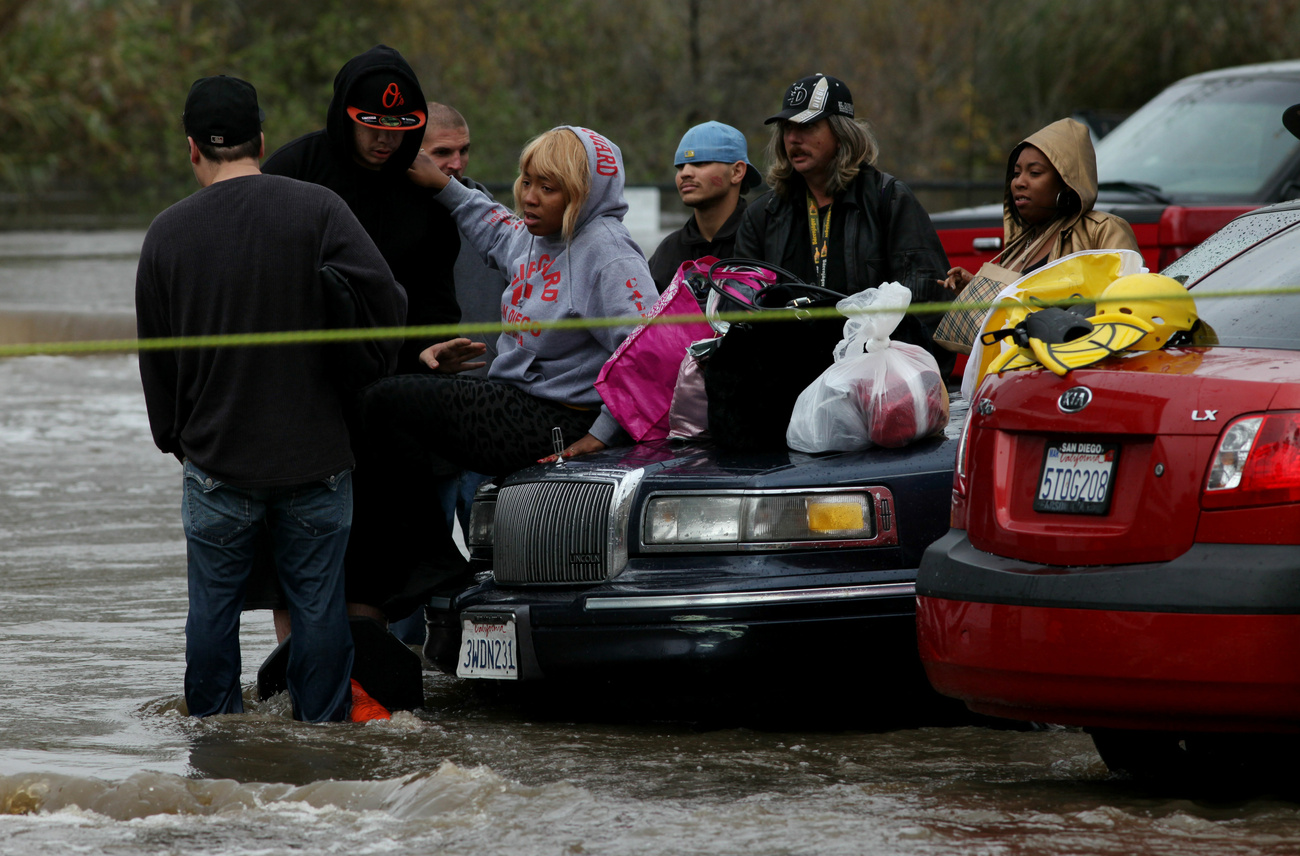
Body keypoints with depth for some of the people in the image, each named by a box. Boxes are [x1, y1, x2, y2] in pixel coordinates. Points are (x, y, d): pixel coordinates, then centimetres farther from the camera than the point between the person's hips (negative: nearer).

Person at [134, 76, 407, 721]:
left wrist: (174, 439, 21)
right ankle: (321, 726, 9)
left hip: (216, 456, 1)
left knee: (214, 605, 10)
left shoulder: (166, 234, 1)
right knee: (318, 603, 6)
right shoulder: (317, 210, -6)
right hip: (317, 452, -1)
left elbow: (155, 357, 8)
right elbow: (387, 302, -13)